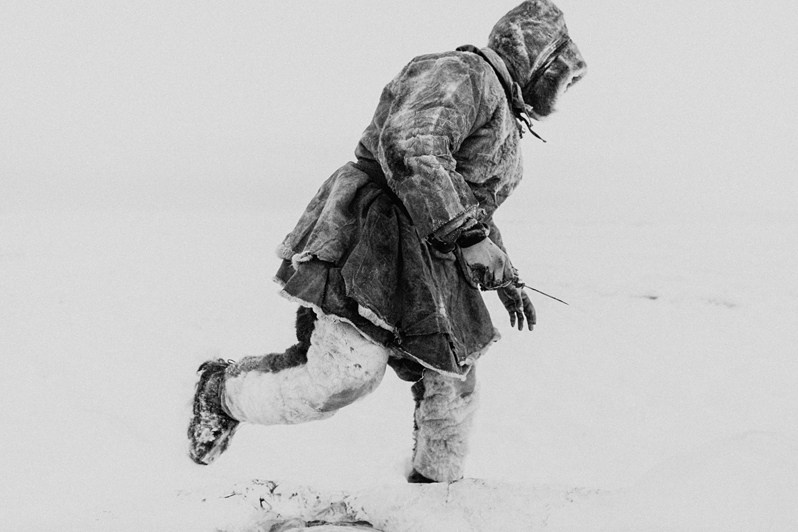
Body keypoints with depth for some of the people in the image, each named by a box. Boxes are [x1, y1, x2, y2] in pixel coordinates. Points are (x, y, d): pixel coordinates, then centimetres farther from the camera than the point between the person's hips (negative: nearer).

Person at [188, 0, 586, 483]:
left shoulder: (502, 117, 26)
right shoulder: (465, 76, -9)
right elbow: (408, 150, -26)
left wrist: (507, 280, 35)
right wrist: (464, 234, -27)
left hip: (428, 269, 10)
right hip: (373, 239, -10)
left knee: (452, 386, 6)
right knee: (348, 375, -20)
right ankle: (226, 392, 2)